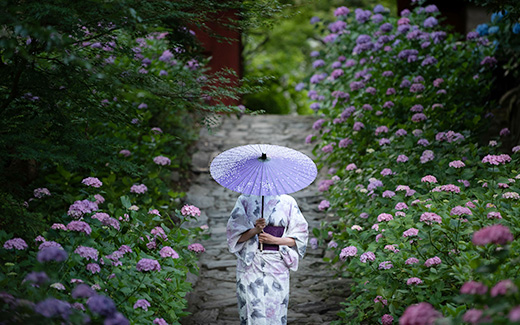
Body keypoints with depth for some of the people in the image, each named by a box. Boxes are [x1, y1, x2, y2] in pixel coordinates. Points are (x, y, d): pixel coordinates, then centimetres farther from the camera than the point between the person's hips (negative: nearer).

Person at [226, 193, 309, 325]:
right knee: (252, 309, -5)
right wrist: (255, 230, -17)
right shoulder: (245, 200, 4)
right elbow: (235, 234, 1)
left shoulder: (287, 202, 4)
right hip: (250, 264, 0)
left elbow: (300, 236, 5)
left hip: (277, 264, 0)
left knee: (275, 311, -1)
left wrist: (274, 240, -9)